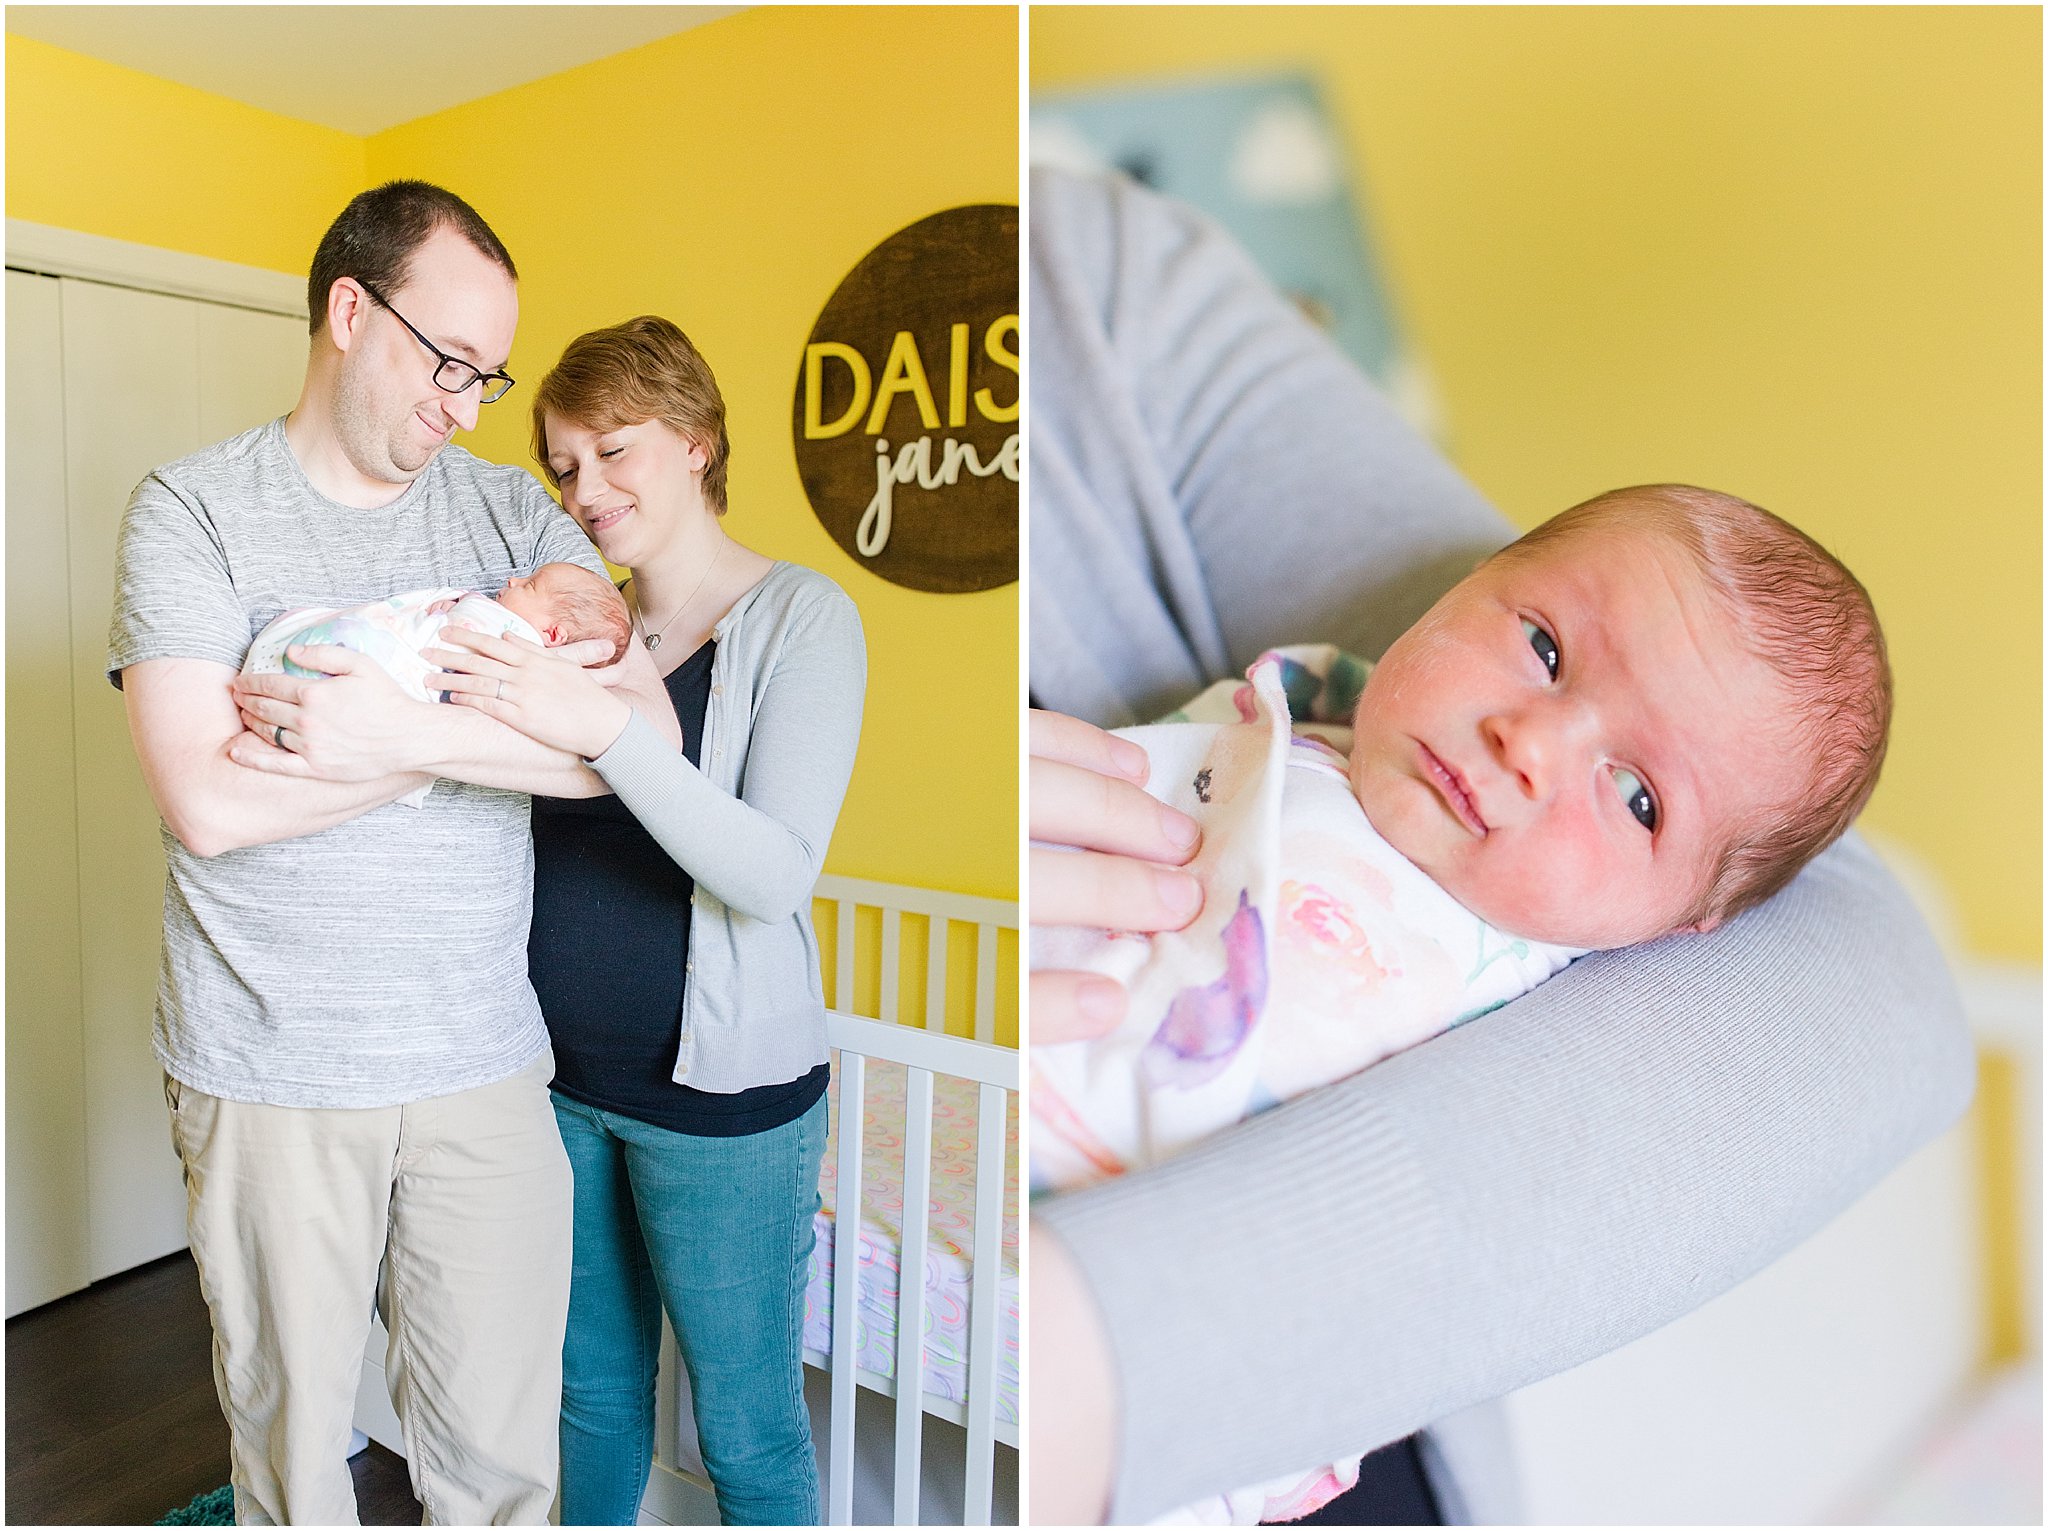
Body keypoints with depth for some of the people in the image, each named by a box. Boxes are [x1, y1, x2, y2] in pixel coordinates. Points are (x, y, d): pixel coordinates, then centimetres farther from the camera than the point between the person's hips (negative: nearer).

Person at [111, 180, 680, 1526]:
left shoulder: (514, 514, 5)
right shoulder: (192, 511, -2)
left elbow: (644, 733, -10)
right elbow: (211, 804, -16)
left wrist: (409, 731, -20)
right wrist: (497, 722, -13)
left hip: (485, 1064, 2)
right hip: (271, 1074, -1)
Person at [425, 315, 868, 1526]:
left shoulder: (801, 618, -12)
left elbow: (778, 872, -23)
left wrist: (607, 730, -35)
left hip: (722, 1095, -5)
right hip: (566, 1074, 6)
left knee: (748, 1428, 12)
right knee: (594, 1389, 24)